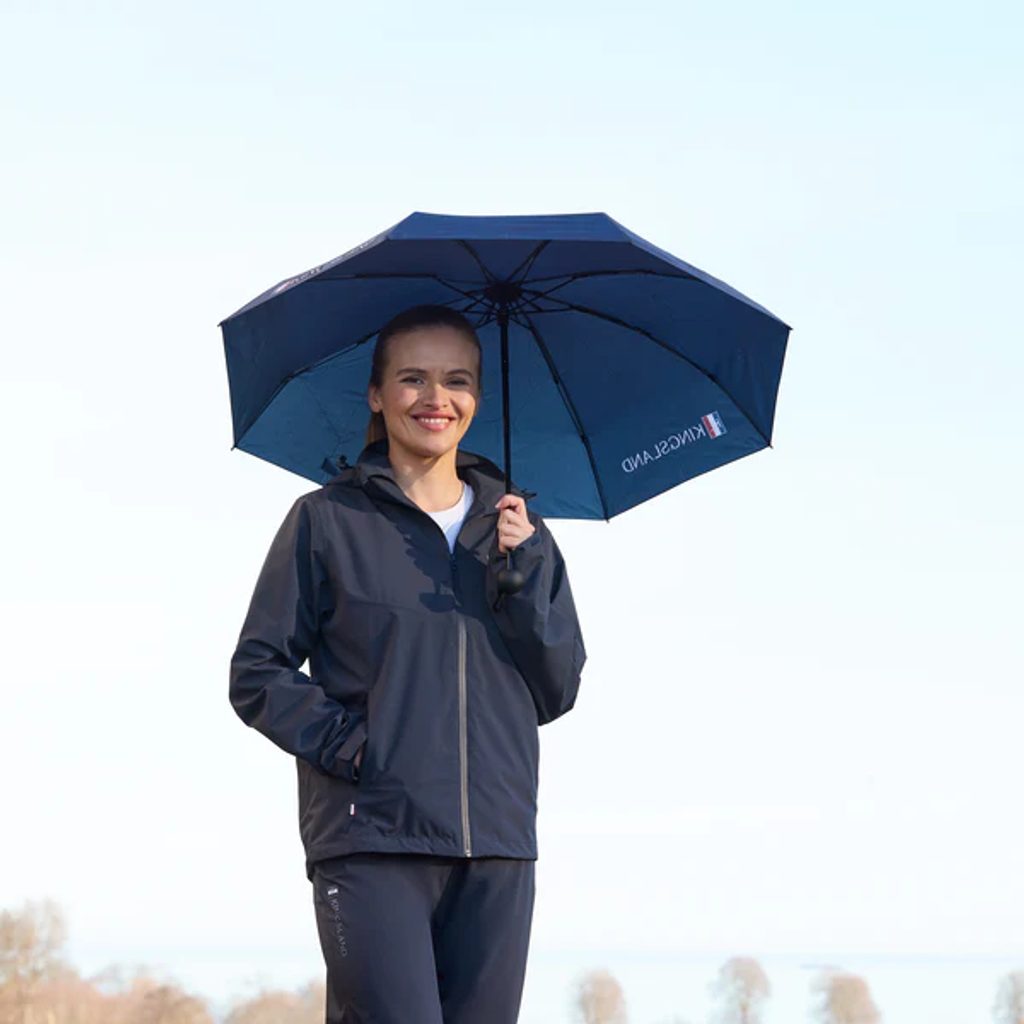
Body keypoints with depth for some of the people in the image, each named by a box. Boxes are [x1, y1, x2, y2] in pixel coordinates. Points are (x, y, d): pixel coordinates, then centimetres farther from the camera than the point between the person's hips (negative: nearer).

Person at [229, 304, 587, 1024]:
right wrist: (345, 743, -12)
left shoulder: (514, 526, 15)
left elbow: (558, 691, 11)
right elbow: (257, 675, 3)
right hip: (370, 841, -4)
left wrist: (526, 569, -2)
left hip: (496, 852, 4)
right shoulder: (328, 521, 5)